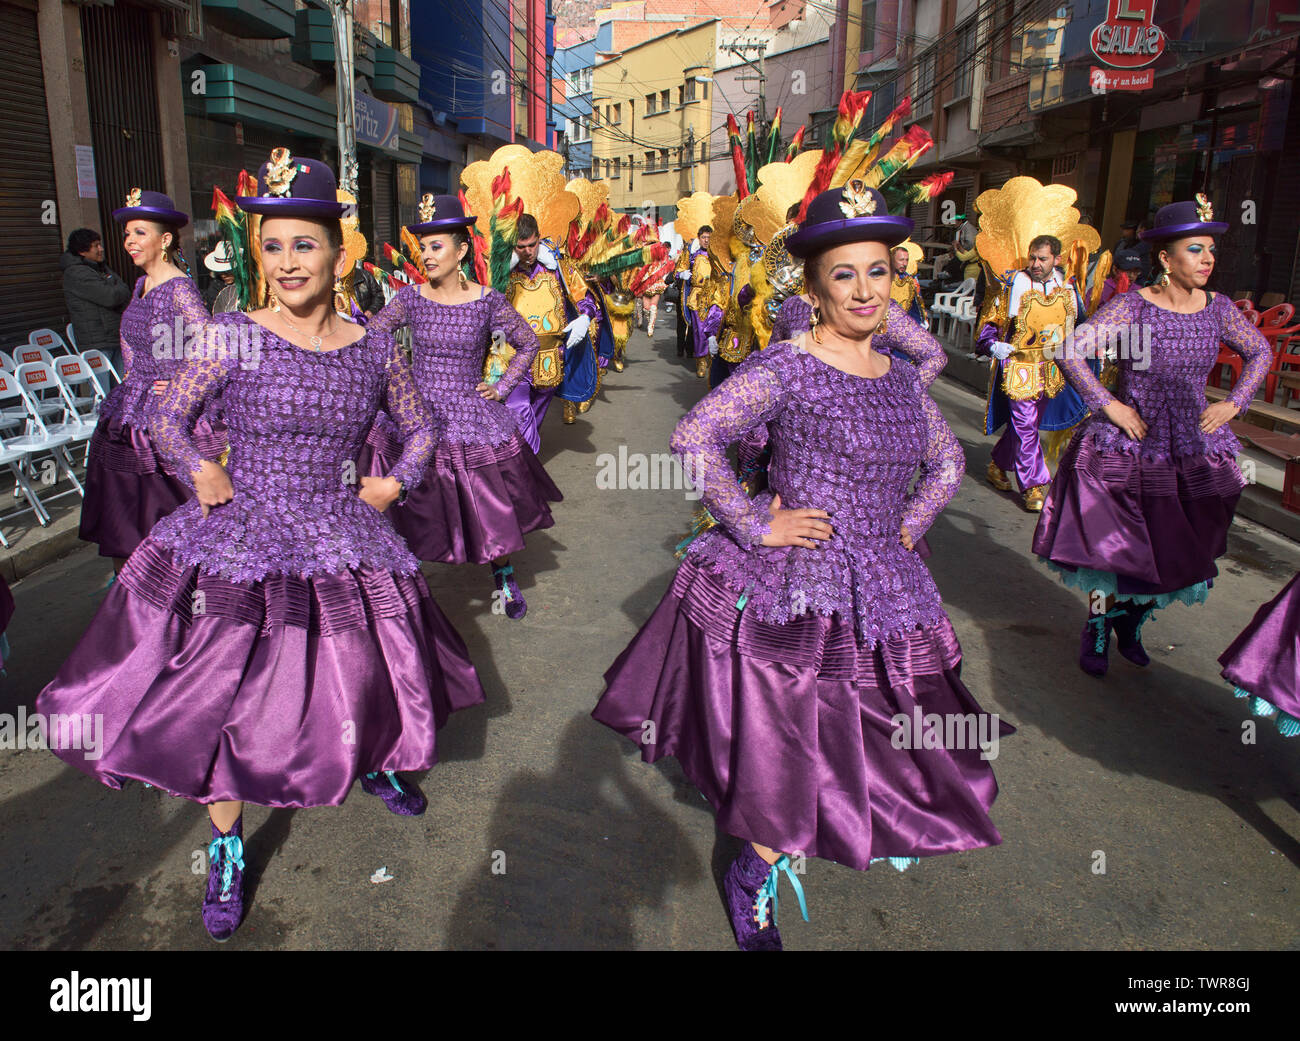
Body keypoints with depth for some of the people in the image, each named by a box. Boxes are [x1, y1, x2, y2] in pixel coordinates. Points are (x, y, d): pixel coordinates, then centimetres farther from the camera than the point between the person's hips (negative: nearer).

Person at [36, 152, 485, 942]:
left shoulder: (377, 350, -3)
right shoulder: (233, 336, -8)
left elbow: (422, 426, 14)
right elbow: (169, 416, 5)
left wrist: (396, 482, 1)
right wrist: (203, 474, -8)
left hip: (339, 542, 2)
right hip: (238, 544, -1)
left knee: (360, 678, 15)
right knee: (217, 696, 4)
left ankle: (376, 763, 50)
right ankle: (228, 846, 28)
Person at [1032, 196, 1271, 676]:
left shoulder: (1218, 309, 1)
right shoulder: (1132, 307, -14)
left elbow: (1260, 352, 17)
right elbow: (1070, 349, -21)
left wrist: (1232, 403, 4)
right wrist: (1109, 405, -20)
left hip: (1192, 450, 5)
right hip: (1127, 447, -5)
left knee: (1173, 548, 11)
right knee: (1113, 544, 2)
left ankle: (1131, 623, 33)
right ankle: (1097, 630, 22)